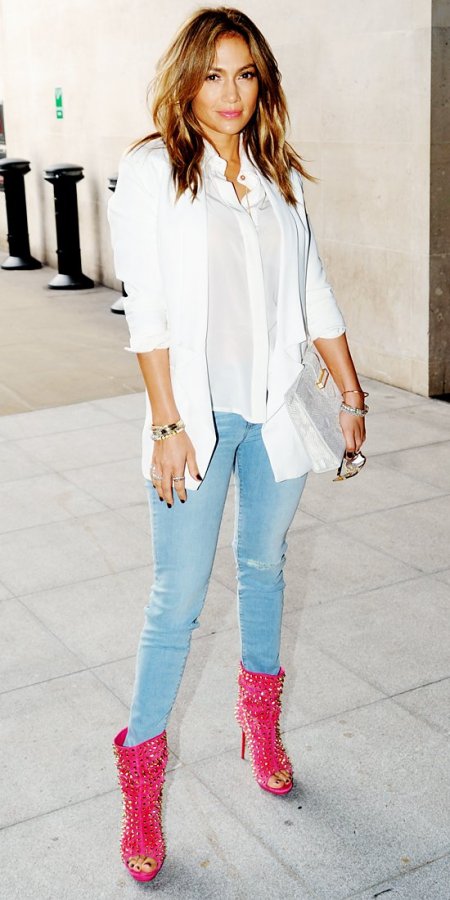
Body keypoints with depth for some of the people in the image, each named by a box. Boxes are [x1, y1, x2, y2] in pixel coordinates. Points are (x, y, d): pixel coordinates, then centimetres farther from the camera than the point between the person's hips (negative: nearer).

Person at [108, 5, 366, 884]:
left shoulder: (278, 175, 8)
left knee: (264, 567, 17)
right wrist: (168, 424, -15)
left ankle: (260, 720, 39)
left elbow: (314, 294, 12)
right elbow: (147, 310, -10)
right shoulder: (152, 169, -5)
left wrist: (352, 393, 12)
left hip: (277, 408, 4)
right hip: (199, 411, -4)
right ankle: (141, 770, 14)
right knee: (178, 598, -2)